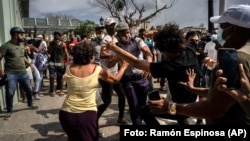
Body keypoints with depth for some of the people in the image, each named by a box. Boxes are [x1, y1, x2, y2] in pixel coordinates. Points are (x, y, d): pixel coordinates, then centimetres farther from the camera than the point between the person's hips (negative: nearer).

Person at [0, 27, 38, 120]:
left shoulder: (22, 44, 11)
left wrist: (29, 64, 20)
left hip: (23, 72, 6)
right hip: (11, 74, -6)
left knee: (29, 89, 14)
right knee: (10, 93, -2)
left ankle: (30, 104, 37)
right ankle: (9, 111, 15)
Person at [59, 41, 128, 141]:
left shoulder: (69, 69, -3)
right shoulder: (97, 69, -8)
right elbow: (115, 80, 7)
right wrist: (124, 66, 24)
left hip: (67, 114, 3)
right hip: (87, 115, -3)